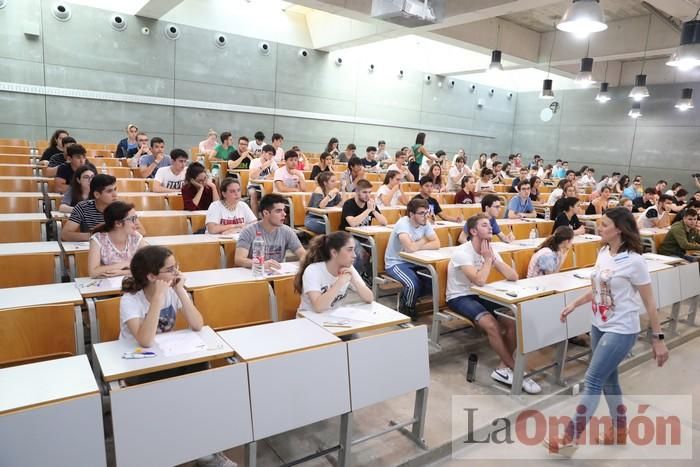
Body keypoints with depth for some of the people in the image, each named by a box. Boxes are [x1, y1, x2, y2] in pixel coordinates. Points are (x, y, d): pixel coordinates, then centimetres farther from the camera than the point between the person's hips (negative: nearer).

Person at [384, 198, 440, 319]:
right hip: (396, 263, -7)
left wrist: (417, 245, -21)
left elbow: (437, 244, -10)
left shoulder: (425, 223, -2)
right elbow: (410, 247, -36)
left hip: (414, 261, 7)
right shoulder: (403, 224, -23)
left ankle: (406, 298, 10)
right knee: (414, 285, -31)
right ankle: (407, 307, 4)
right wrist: (423, 241, -16)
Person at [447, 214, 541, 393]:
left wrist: (493, 258, -14)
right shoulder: (461, 252, -20)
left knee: (514, 321, -15)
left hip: (480, 295, 7)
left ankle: (503, 368, -5)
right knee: (491, 325, -29)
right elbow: (479, 280, -31)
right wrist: (487, 259, -18)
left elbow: (513, 277, -6)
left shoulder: (490, 251, 2)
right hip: (459, 297, -7)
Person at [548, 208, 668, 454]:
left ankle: (569, 439, 4)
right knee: (608, 379, 18)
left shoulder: (633, 261, -19)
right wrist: (575, 304, 9)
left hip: (621, 331, -7)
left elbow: (649, 302, -13)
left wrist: (658, 339, -9)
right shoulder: (603, 253, 3)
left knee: (592, 381, -5)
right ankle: (619, 429, 37)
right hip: (599, 326, 8)